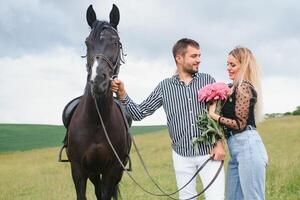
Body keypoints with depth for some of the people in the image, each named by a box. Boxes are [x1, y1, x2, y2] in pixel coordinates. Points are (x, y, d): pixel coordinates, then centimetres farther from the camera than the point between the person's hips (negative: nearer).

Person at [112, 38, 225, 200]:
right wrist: (122, 94, -13)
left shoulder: (207, 81, 1)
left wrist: (219, 143, -8)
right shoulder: (164, 87, 2)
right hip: (182, 155, 1)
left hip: (209, 152, -1)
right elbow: (139, 113, 2)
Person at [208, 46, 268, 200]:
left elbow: (240, 124, -14)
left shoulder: (243, 88, -11)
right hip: (237, 150, 10)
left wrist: (213, 115, -8)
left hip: (247, 147, -10)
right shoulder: (236, 88, 18)